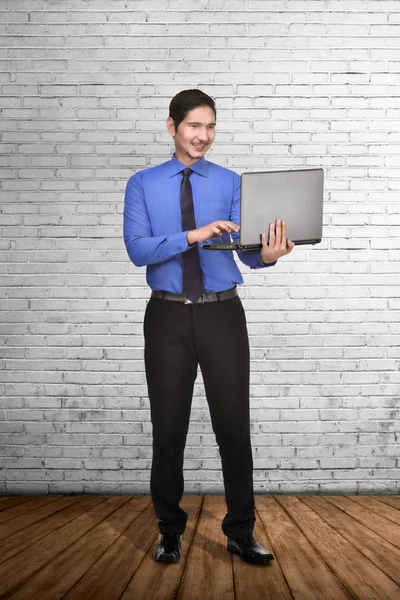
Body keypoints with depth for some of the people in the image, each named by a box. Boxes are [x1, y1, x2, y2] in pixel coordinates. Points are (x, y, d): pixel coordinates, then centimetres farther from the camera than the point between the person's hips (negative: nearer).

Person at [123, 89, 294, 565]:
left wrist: (267, 255, -31)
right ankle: (169, 530, 24)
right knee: (168, 426, 8)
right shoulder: (142, 185, 2)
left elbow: (246, 250, -7)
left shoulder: (231, 183, 4)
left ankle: (240, 533, 16)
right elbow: (137, 249, -11)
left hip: (222, 315, 0)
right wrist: (193, 235, -25)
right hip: (167, 316, 0)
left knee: (233, 423, 2)